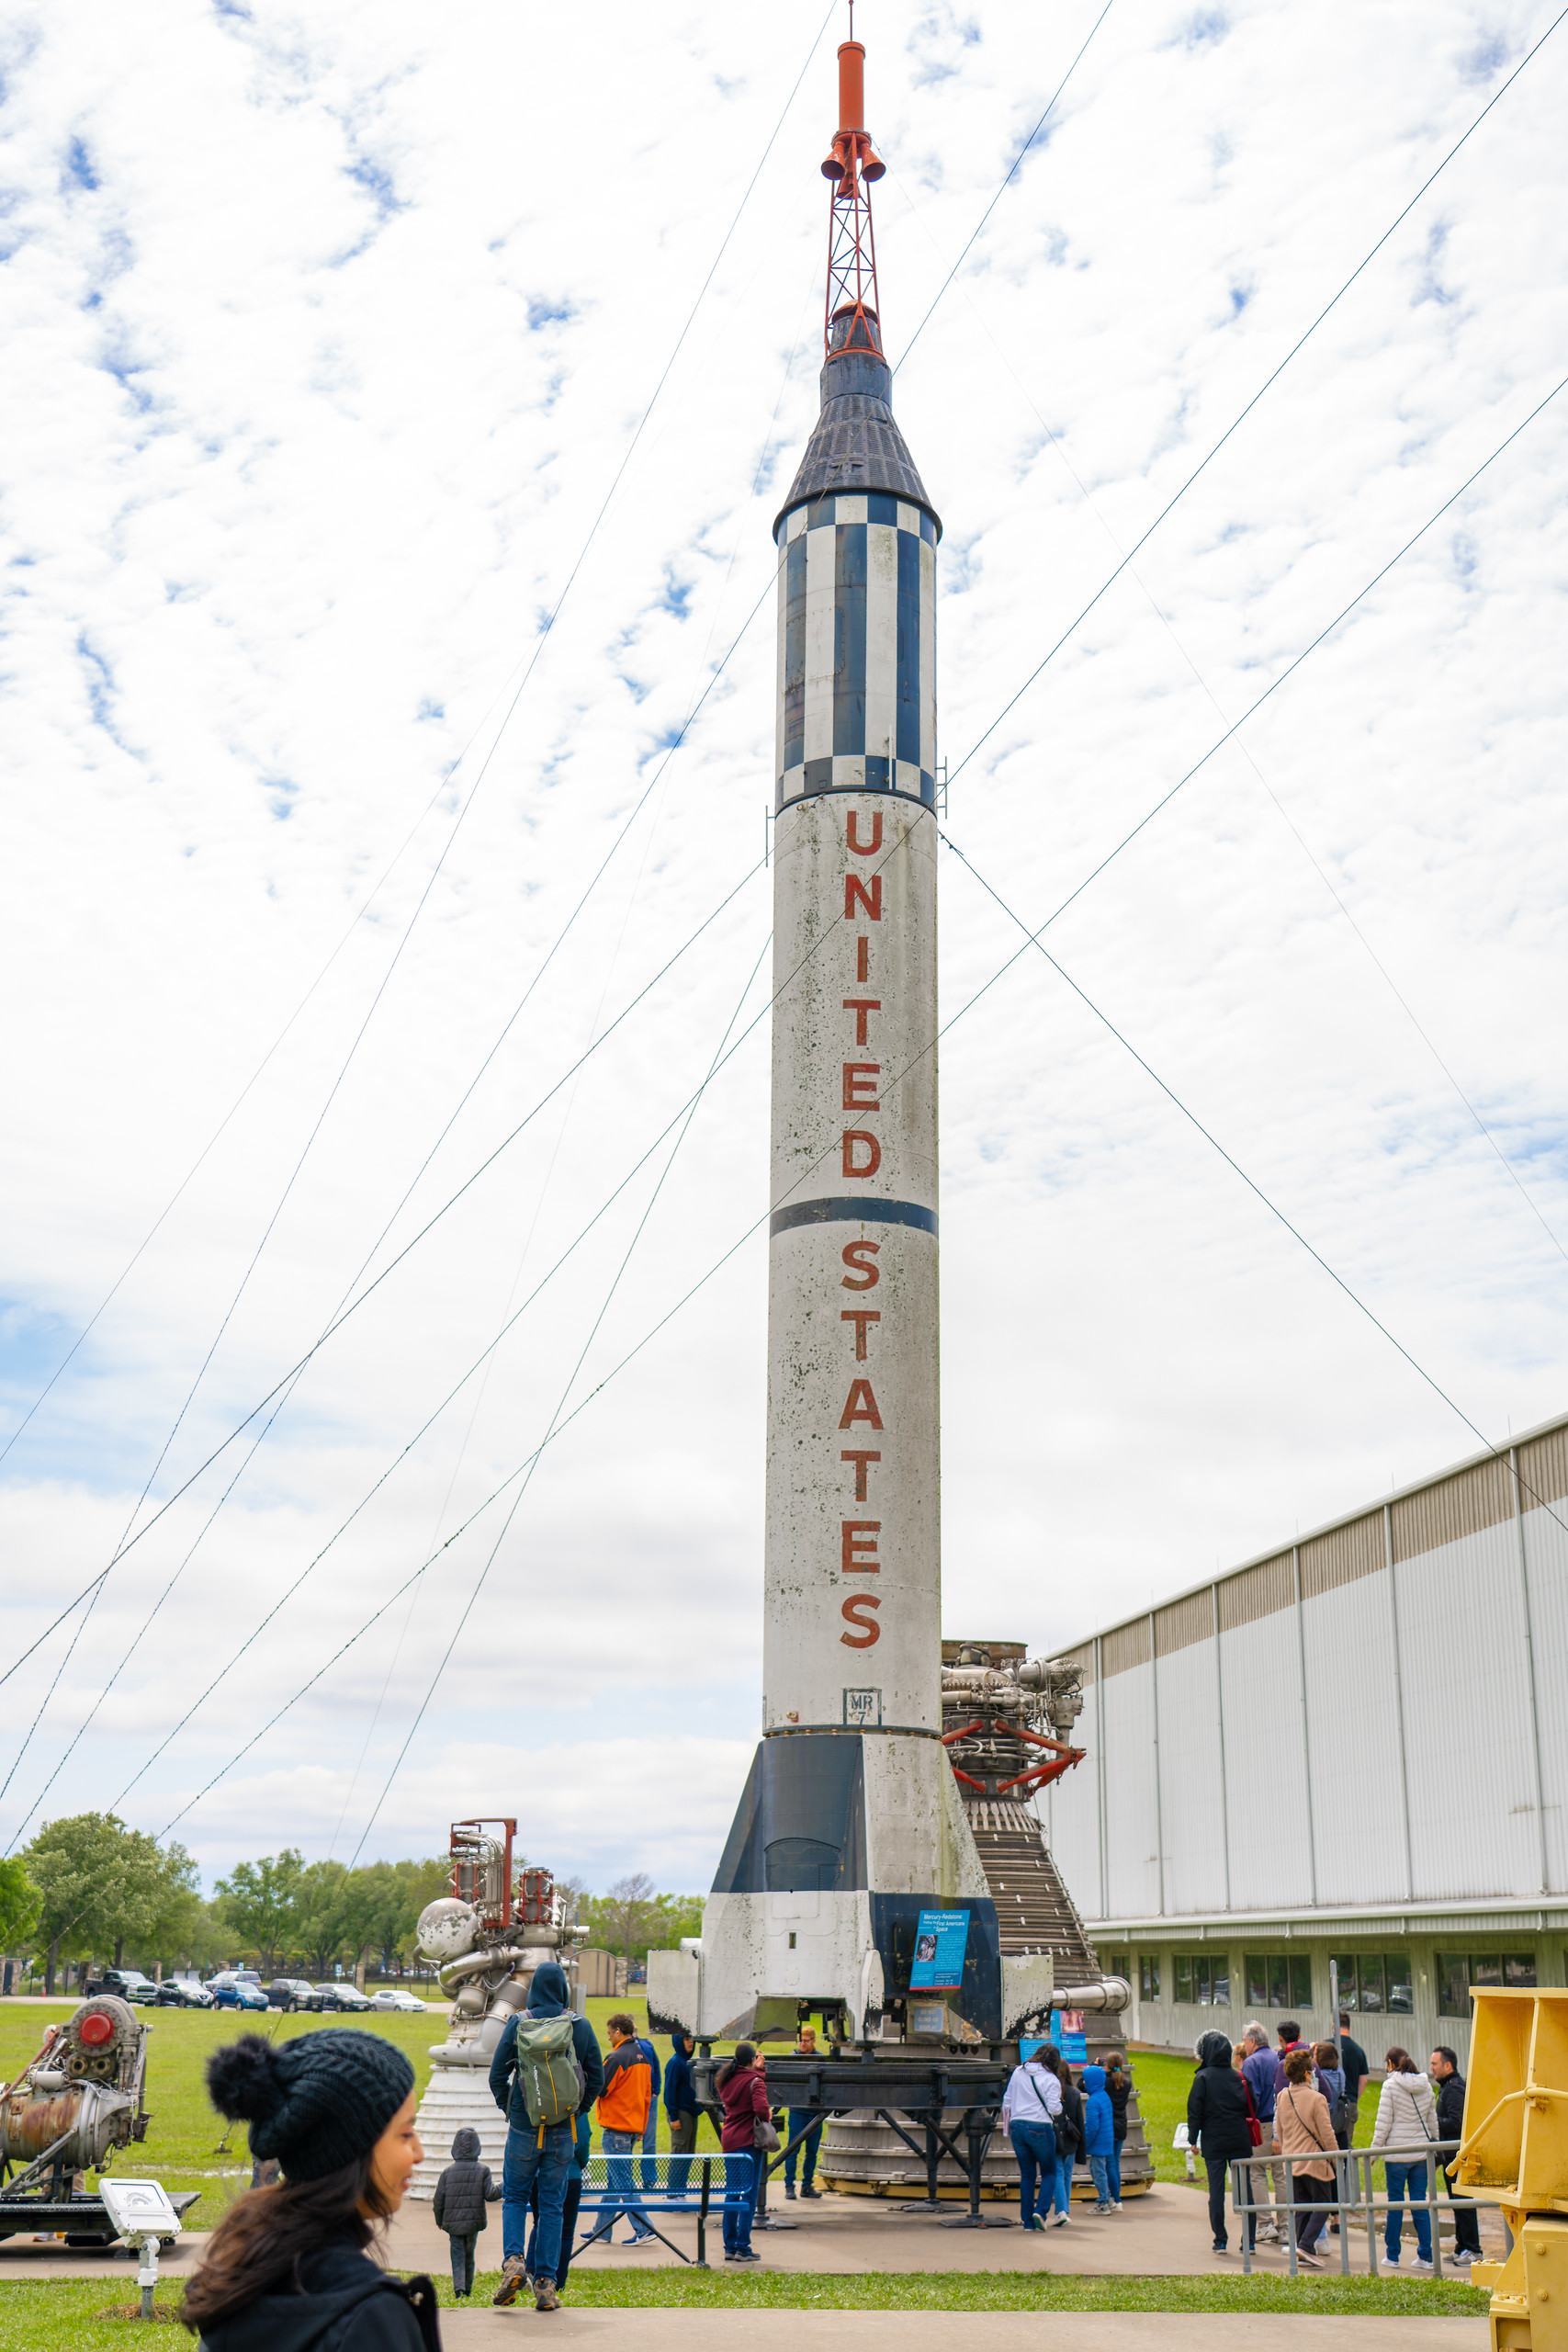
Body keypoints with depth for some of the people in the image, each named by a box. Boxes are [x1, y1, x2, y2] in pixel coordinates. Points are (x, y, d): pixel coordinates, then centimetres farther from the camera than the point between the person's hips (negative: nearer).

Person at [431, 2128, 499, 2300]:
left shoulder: (448, 2171, -1)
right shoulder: (483, 2170, -4)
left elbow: (439, 2200, 2)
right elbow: (490, 2195, -9)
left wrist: (439, 2220, 15)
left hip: (453, 2221, 0)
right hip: (474, 2221, 0)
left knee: (457, 2255, 3)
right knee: (469, 2255, 16)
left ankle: (458, 2286, -16)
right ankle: (468, 2289, 19)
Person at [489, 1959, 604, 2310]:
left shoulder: (518, 2023, -6)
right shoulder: (581, 2026, -2)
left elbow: (497, 2074, -3)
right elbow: (597, 2078, 3)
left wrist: (509, 2110, 11)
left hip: (524, 2126, -1)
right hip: (563, 2130, 1)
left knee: (514, 2197, 14)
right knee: (553, 2205, 8)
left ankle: (513, 2260, -7)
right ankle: (545, 2284, 5)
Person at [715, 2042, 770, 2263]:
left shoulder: (725, 2079, 10)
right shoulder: (753, 2080, -11)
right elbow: (761, 2108, -25)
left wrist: (757, 2070, 25)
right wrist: (767, 2117, -3)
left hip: (728, 2141, 7)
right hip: (747, 2141, -7)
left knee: (731, 2194, 12)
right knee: (748, 2195, -2)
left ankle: (729, 2247, 15)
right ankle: (743, 2247, -3)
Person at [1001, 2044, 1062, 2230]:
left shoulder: (1017, 2072, 9)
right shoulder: (1050, 2079, -6)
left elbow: (1006, 2101, 13)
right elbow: (1054, 2108, -14)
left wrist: (1007, 2127, 21)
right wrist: (1059, 2106, 9)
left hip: (1017, 2126, 5)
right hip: (1040, 2129, -4)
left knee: (1027, 2175, 13)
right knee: (1049, 2173, 10)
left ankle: (1027, 2220, 10)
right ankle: (1040, 2210, -10)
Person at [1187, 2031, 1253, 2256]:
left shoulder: (1203, 2077, -6)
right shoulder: (1237, 2077, 4)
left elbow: (1195, 2110, -6)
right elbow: (1248, 2107, 7)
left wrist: (1193, 2139, 0)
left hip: (1214, 2142, -3)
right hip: (1239, 2140, 3)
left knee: (1216, 2191, 3)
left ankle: (1220, 2241, 2)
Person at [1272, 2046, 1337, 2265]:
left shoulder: (1282, 2097, 4)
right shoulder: (1316, 2099, -14)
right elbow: (1326, 2133, -10)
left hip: (1291, 2159, 6)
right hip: (1314, 2158, -6)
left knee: (1302, 2205, 13)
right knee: (1322, 2204, 5)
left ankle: (1302, 2249, 9)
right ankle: (1306, 2245, -9)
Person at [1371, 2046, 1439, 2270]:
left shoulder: (1391, 2085, -8)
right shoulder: (1426, 2086, 6)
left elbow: (1383, 2122, -9)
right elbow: (1433, 2121, 12)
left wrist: (1375, 2149, -2)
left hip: (1397, 2152, -4)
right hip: (1421, 2152, 4)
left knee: (1395, 2203, 4)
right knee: (1420, 2204, 8)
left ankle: (1392, 2255, 9)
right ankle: (1426, 2256, 6)